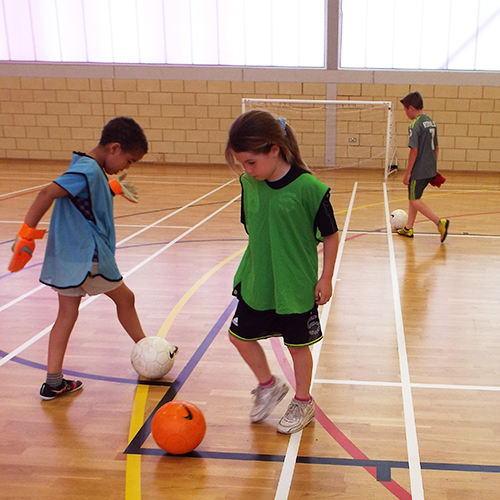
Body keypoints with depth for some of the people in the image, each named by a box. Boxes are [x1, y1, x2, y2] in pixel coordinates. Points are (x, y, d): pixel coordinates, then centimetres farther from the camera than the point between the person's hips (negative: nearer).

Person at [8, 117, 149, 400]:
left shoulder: (92, 169, 10)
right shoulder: (89, 170, -19)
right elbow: (48, 193, -28)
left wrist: (113, 187, 33)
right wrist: (27, 234, -27)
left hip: (67, 257, 9)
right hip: (88, 257, -9)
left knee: (67, 314, 11)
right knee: (125, 299, 12)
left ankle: (54, 382, 12)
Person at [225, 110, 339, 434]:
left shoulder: (308, 187, -21)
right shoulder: (249, 183, -5)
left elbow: (331, 235, -11)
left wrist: (326, 278, -7)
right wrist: (254, 266, 13)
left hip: (297, 286, -5)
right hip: (256, 283, 6)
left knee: (297, 344, 11)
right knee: (240, 335, 13)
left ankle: (303, 402, 34)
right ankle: (269, 386, 38)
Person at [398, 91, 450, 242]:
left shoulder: (415, 125, -16)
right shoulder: (431, 122, 10)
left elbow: (414, 150, -20)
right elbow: (436, 147, 16)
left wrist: (407, 173, -15)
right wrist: (434, 167, 23)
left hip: (419, 171, -9)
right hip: (430, 170, 9)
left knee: (415, 200, 0)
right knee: (413, 197, 18)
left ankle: (440, 222, -11)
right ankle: (408, 228, 25)